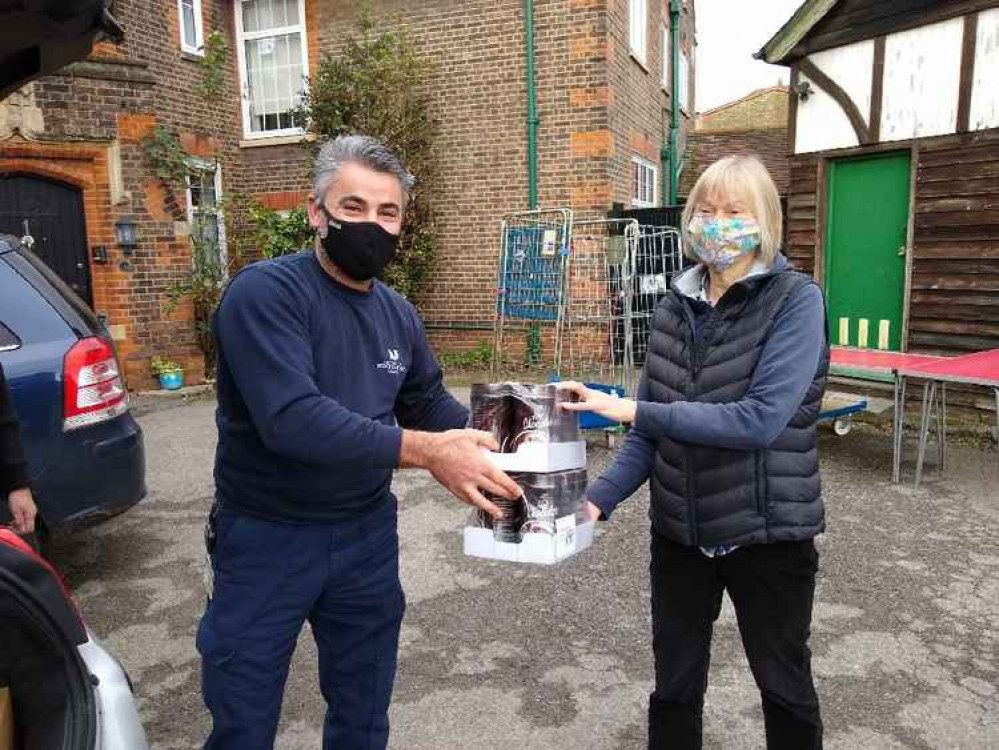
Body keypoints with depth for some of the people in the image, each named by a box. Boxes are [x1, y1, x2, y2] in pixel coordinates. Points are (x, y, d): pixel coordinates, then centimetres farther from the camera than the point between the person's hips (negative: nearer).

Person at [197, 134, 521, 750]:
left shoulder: (400, 313, 3)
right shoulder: (266, 292, -20)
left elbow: (431, 405, 11)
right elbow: (292, 419, -32)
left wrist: (495, 451, -6)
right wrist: (424, 451, -35)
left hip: (367, 534, 6)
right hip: (266, 537, -5)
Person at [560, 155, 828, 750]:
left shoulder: (796, 300, -13)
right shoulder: (675, 306, 1)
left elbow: (760, 420, -25)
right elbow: (652, 432, 1)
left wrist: (634, 409, -25)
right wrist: (599, 499, -12)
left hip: (768, 532, -4)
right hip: (679, 530, 4)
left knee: (784, 684, 19)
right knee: (674, 687, 18)